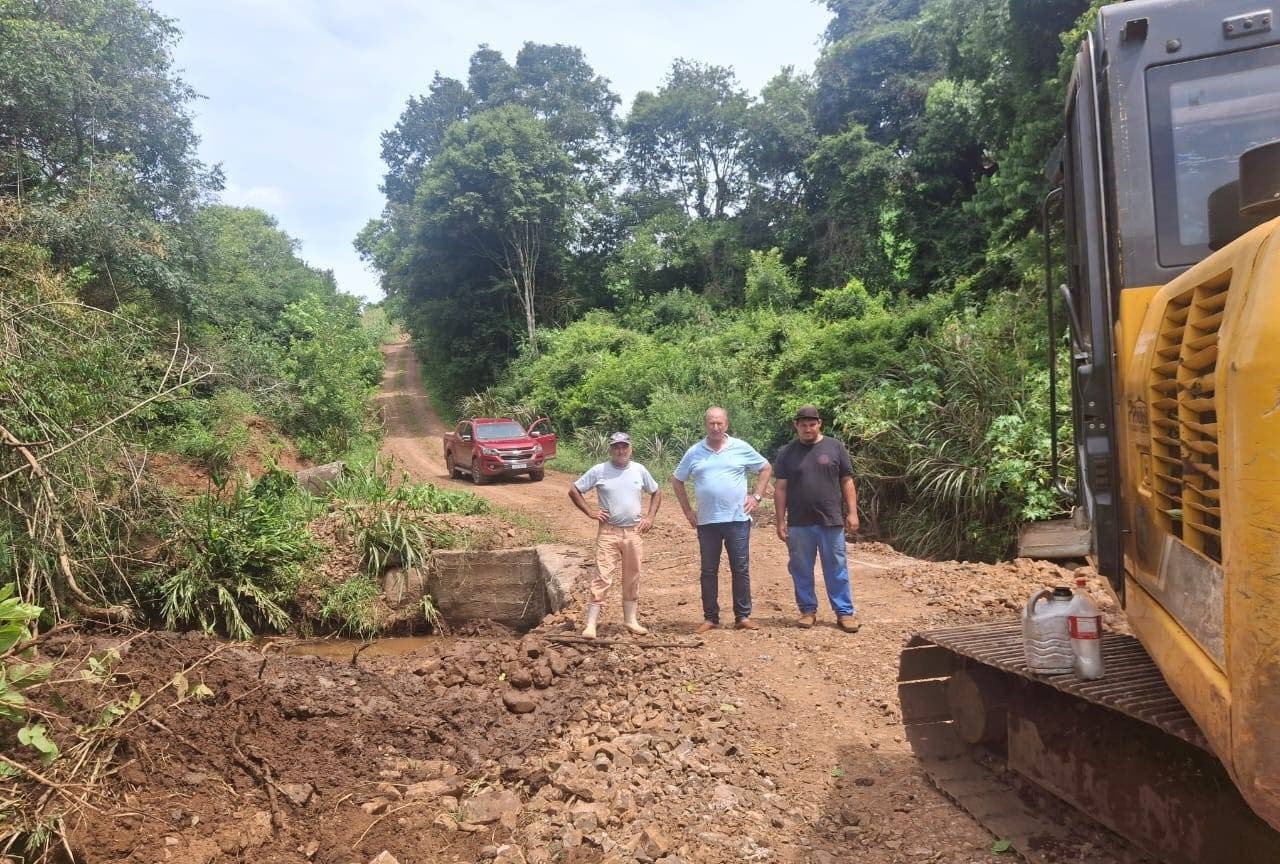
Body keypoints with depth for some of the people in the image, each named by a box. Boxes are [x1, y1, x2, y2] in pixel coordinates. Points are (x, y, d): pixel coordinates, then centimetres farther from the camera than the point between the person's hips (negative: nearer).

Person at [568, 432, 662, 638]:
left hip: (634, 532, 3)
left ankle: (631, 620, 24)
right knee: (602, 577, -8)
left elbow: (656, 492, 17)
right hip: (608, 532, -3)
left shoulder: (639, 470, 4)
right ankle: (591, 624, -6)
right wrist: (590, 511, -6)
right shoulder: (599, 471, -4)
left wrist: (651, 516, 6)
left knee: (632, 578, 11)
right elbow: (574, 490, 2)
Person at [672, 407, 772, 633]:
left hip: (737, 519, -1)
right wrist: (687, 510, 7)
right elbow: (677, 481, 14)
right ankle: (710, 618, 16)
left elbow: (766, 468, 12)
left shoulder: (742, 448, 2)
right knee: (708, 571, 7)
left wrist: (757, 496, 3)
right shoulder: (694, 452, 4)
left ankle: (743, 616, 13)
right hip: (706, 522, 1)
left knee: (741, 569, 3)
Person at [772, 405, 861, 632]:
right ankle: (808, 610, 20)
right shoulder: (787, 453, 4)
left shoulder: (835, 448, 3)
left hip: (831, 521, -1)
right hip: (799, 524, 1)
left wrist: (852, 513, -3)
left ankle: (845, 612, 11)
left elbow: (847, 483, 4)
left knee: (837, 569, 4)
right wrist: (780, 521, -2)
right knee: (801, 570, 8)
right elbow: (780, 489, 3)